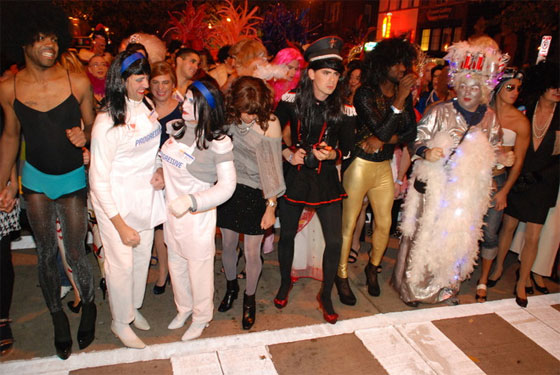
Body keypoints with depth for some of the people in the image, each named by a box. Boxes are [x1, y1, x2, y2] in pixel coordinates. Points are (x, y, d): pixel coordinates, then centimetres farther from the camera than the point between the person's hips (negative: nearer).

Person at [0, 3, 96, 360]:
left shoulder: (78, 83, -11)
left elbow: (93, 128, 0)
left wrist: (85, 136, -25)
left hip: (73, 179, -2)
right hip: (35, 179, 2)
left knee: (76, 253, 3)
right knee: (46, 254, 11)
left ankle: (89, 306, 31)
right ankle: (58, 316, 32)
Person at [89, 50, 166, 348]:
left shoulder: (146, 106, 0)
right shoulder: (107, 122, -21)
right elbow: (98, 179, -18)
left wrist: (160, 170, -5)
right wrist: (120, 226, -18)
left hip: (146, 196, 7)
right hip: (117, 203, -6)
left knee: (142, 256, 18)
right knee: (121, 263, 7)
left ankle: (133, 307, 43)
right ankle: (120, 321, 31)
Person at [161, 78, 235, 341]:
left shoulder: (218, 142, -20)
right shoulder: (176, 128, -2)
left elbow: (226, 186, -22)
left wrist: (190, 201, -31)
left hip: (198, 217, -6)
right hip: (171, 211, 6)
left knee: (199, 268, 11)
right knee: (176, 264, 22)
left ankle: (201, 317, 37)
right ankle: (184, 308, 47)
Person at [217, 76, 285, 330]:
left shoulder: (269, 123, -16)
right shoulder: (228, 117, -5)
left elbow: (272, 166, -13)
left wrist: (271, 206, -12)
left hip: (255, 194, -3)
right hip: (229, 187, 4)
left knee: (252, 253, 3)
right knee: (228, 245, 15)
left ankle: (249, 298, 30)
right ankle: (231, 287, 44)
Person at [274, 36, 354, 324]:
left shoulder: (343, 108, -6)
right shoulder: (291, 101, -7)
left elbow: (347, 147, 2)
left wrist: (332, 154, -17)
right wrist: (288, 154, -10)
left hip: (326, 178, 0)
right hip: (294, 175, 0)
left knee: (335, 241, -2)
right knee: (287, 234, 13)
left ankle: (325, 296, 22)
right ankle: (285, 283, 40)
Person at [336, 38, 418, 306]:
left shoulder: (404, 93, 5)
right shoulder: (365, 93, -13)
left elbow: (411, 132, 1)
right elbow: (381, 130, -21)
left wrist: (383, 140, -15)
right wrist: (399, 100, -25)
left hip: (384, 167, 6)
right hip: (359, 165, -6)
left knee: (384, 224, 12)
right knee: (348, 224, 2)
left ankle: (372, 268, 36)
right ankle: (342, 276, 21)